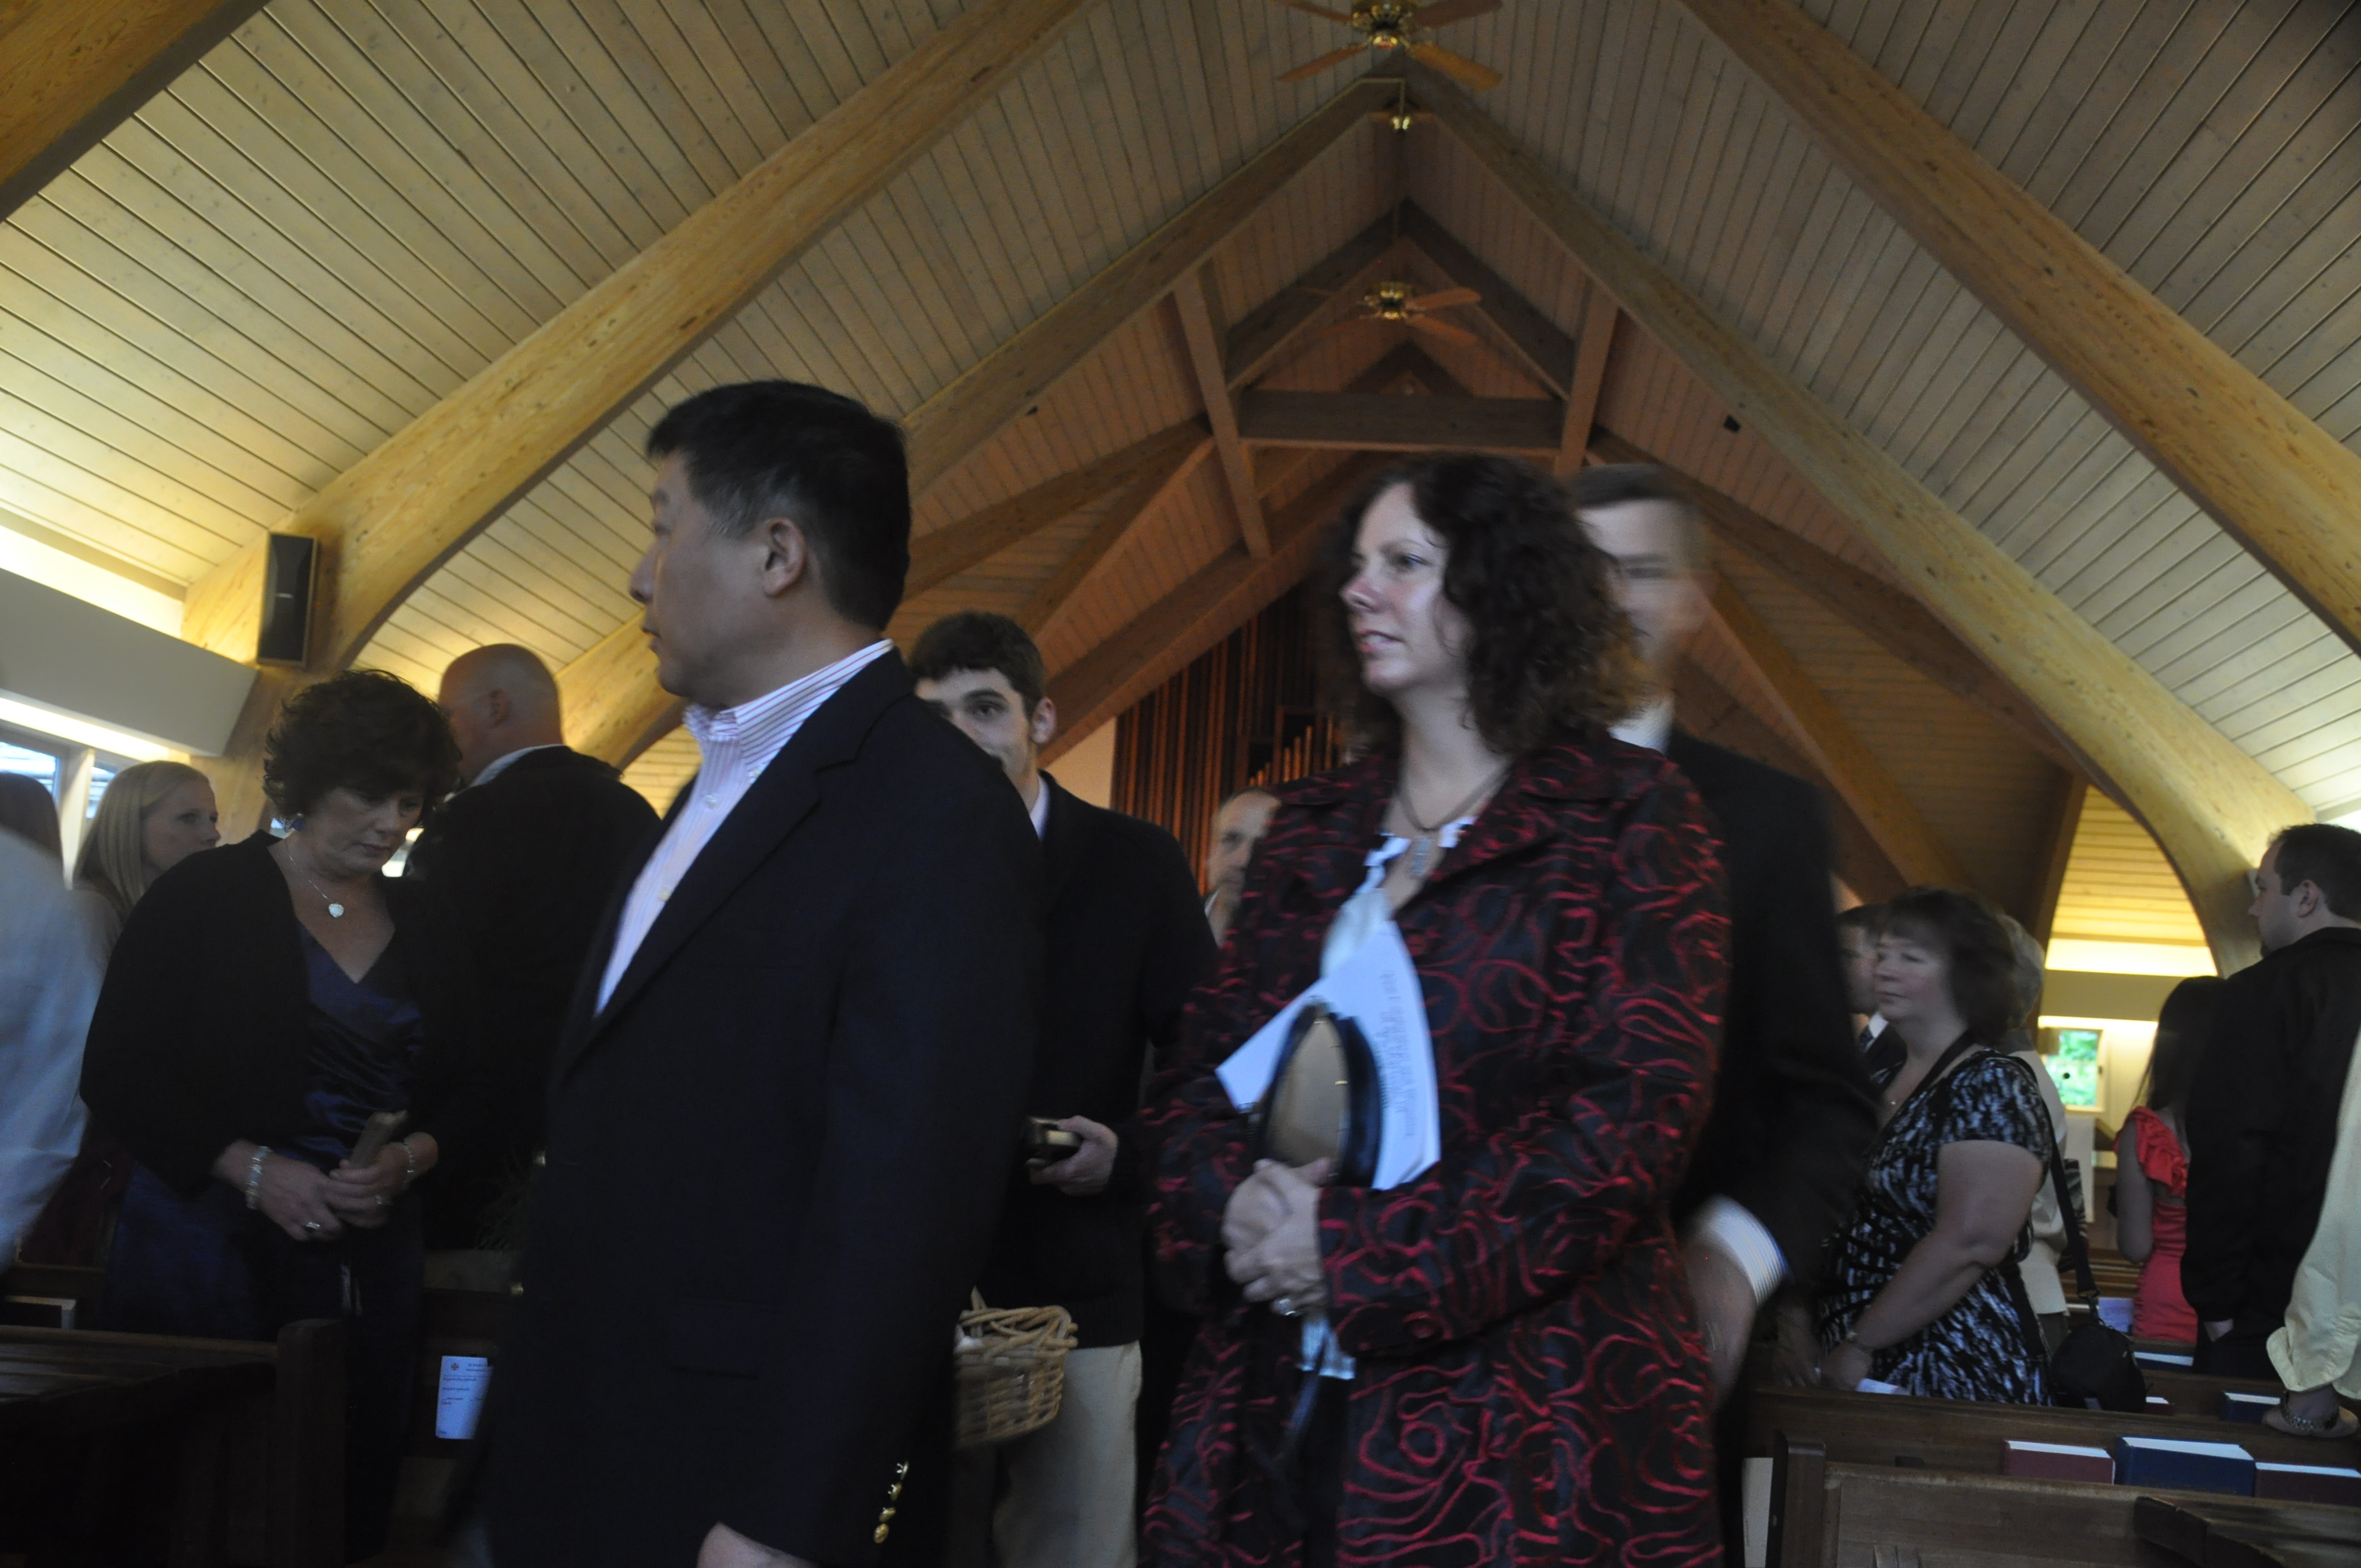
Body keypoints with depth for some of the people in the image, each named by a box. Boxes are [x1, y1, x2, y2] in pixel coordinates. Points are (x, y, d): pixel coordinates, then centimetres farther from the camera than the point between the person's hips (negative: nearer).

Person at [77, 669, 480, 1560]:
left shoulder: (420, 930, 13)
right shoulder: (207, 895, 0)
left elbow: (465, 1091, 15)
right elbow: (118, 1074, -5)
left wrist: (410, 1158, -7)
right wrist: (250, 1168, -15)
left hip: (372, 1253, 4)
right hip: (208, 1244, -4)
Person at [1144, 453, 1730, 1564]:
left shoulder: (1628, 818, -1)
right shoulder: (1311, 830, 15)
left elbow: (1643, 1104, -11)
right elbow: (1201, 1069, 14)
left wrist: (1363, 1254, -14)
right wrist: (1233, 1204, -10)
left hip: (1518, 1422, -4)